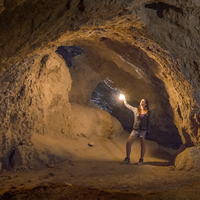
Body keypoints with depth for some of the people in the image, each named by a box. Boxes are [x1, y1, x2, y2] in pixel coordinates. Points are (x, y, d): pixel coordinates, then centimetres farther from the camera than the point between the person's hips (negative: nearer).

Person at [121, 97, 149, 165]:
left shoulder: (147, 112, 4)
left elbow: (148, 122, 9)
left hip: (143, 130, -2)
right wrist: (124, 99, 25)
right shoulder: (136, 110, 6)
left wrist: (148, 130, 5)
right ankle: (127, 159, 5)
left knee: (142, 144, 1)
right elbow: (127, 105, 16)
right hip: (135, 129, 2)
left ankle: (141, 159, 12)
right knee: (128, 143, -5)